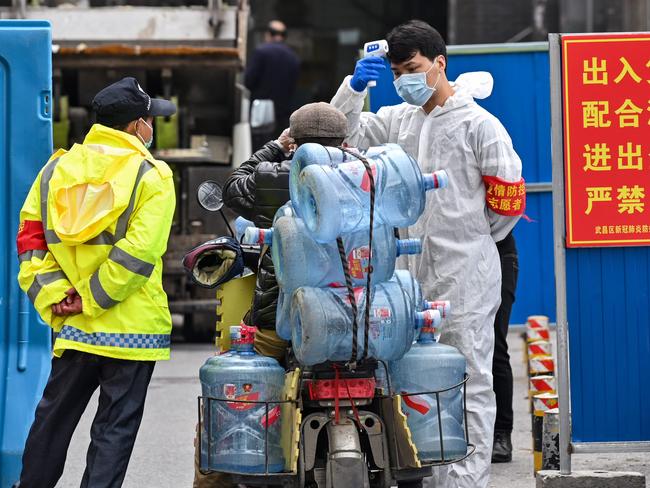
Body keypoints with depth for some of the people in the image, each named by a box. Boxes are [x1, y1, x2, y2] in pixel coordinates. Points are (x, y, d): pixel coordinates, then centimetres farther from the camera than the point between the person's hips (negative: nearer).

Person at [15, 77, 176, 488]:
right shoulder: (153, 175, -6)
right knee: (115, 430, 1)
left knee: (52, 421, 17)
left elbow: (30, 238, 2)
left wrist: (53, 294, -3)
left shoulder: (58, 169, 8)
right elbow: (138, 252, -17)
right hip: (132, 327, -4)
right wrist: (92, 299, -12)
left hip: (73, 327, 4)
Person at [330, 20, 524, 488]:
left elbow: (508, 197, -6)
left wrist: (474, 236, 6)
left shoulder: (479, 123, -7)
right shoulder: (401, 120, 12)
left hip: (467, 275, -7)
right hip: (417, 274, 7)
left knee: (469, 382, -4)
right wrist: (355, 86, 0)